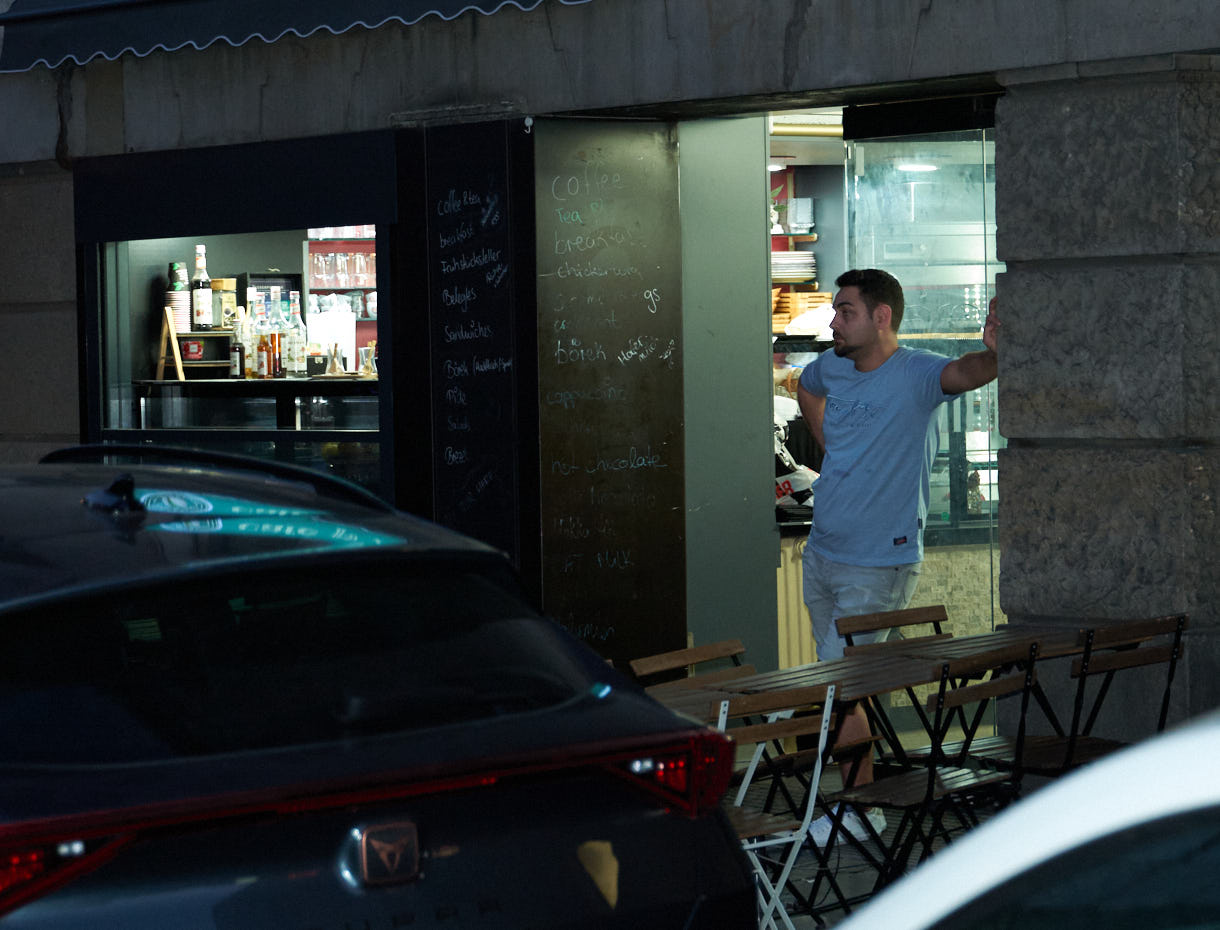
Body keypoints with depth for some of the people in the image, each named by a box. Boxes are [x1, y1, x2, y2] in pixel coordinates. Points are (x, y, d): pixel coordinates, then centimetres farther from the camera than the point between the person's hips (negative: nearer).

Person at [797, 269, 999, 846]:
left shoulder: (916, 374, -16)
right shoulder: (831, 369, 5)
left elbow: (964, 373, -38)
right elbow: (806, 390, 29)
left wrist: (991, 353, -60)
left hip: (880, 566, -8)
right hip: (821, 555, 8)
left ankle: (861, 810, 5)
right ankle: (857, 792, 30)